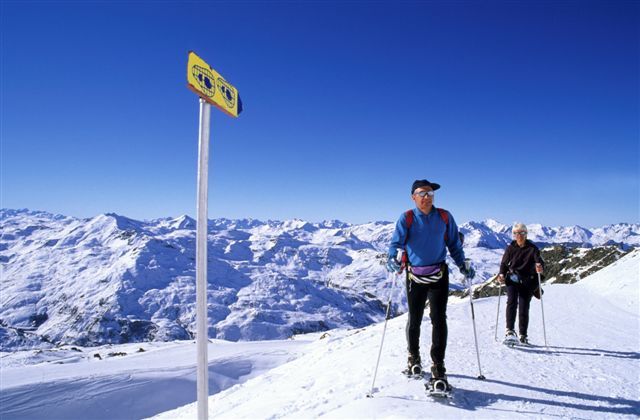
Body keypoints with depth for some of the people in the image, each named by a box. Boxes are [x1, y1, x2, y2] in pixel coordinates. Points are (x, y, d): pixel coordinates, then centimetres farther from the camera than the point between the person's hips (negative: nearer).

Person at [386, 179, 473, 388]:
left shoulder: (445, 217, 3)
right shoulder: (407, 218, -4)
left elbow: (454, 245, 12)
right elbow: (396, 242, -13)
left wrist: (463, 265, 2)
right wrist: (393, 259, -32)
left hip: (439, 275, 1)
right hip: (415, 276, -1)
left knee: (439, 319, -7)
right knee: (414, 320, 12)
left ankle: (438, 367, 3)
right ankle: (414, 357, 34)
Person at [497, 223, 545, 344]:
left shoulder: (532, 248, -3)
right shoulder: (511, 248, 1)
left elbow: (539, 261, -16)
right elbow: (504, 263, 7)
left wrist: (540, 268, -39)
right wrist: (502, 274, -11)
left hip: (527, 282, 0)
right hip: (512, 279, 0)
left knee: (524, 308, 1)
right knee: (512, 302, -21)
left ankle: (523, 335, 16)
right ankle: (510, 330, -22)